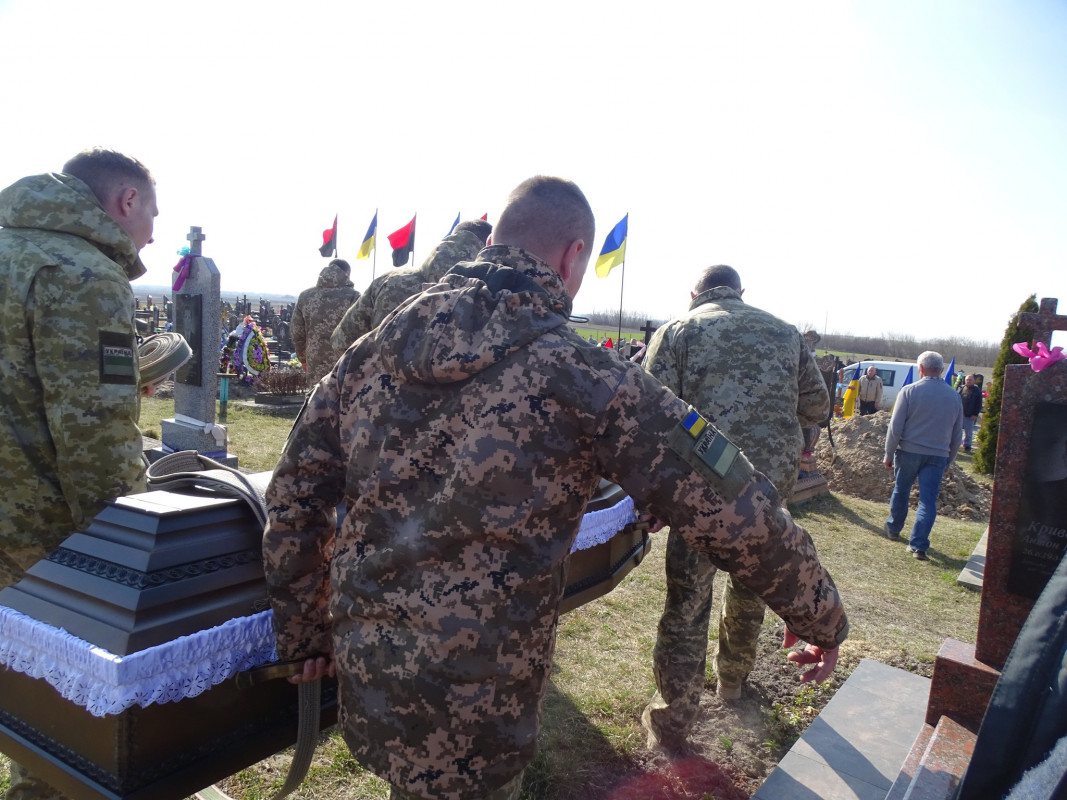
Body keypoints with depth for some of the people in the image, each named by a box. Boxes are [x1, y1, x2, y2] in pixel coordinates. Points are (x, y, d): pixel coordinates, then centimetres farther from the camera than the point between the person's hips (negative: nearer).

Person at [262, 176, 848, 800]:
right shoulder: (587, 378, -17)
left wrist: (304, 633, 17)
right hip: (469, 724, -5)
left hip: (361, 682, 5)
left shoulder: (373, 350, -1)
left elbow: (294, 496, 5)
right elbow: (741, 515, -13)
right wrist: (825, 621, 4)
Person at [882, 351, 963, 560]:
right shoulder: (954, 396, 5)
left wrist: (889, 454, 0)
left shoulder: (909, 391, -8)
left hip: (908, 452, -2)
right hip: (938, 456, 2)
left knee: (900, 492, 17)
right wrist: (948, 461, 20)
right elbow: (957, 435, 12)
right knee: (928, 500, 2)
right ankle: (919, 545, -2)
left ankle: (893, 529, 34)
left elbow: (895, 427, -9)